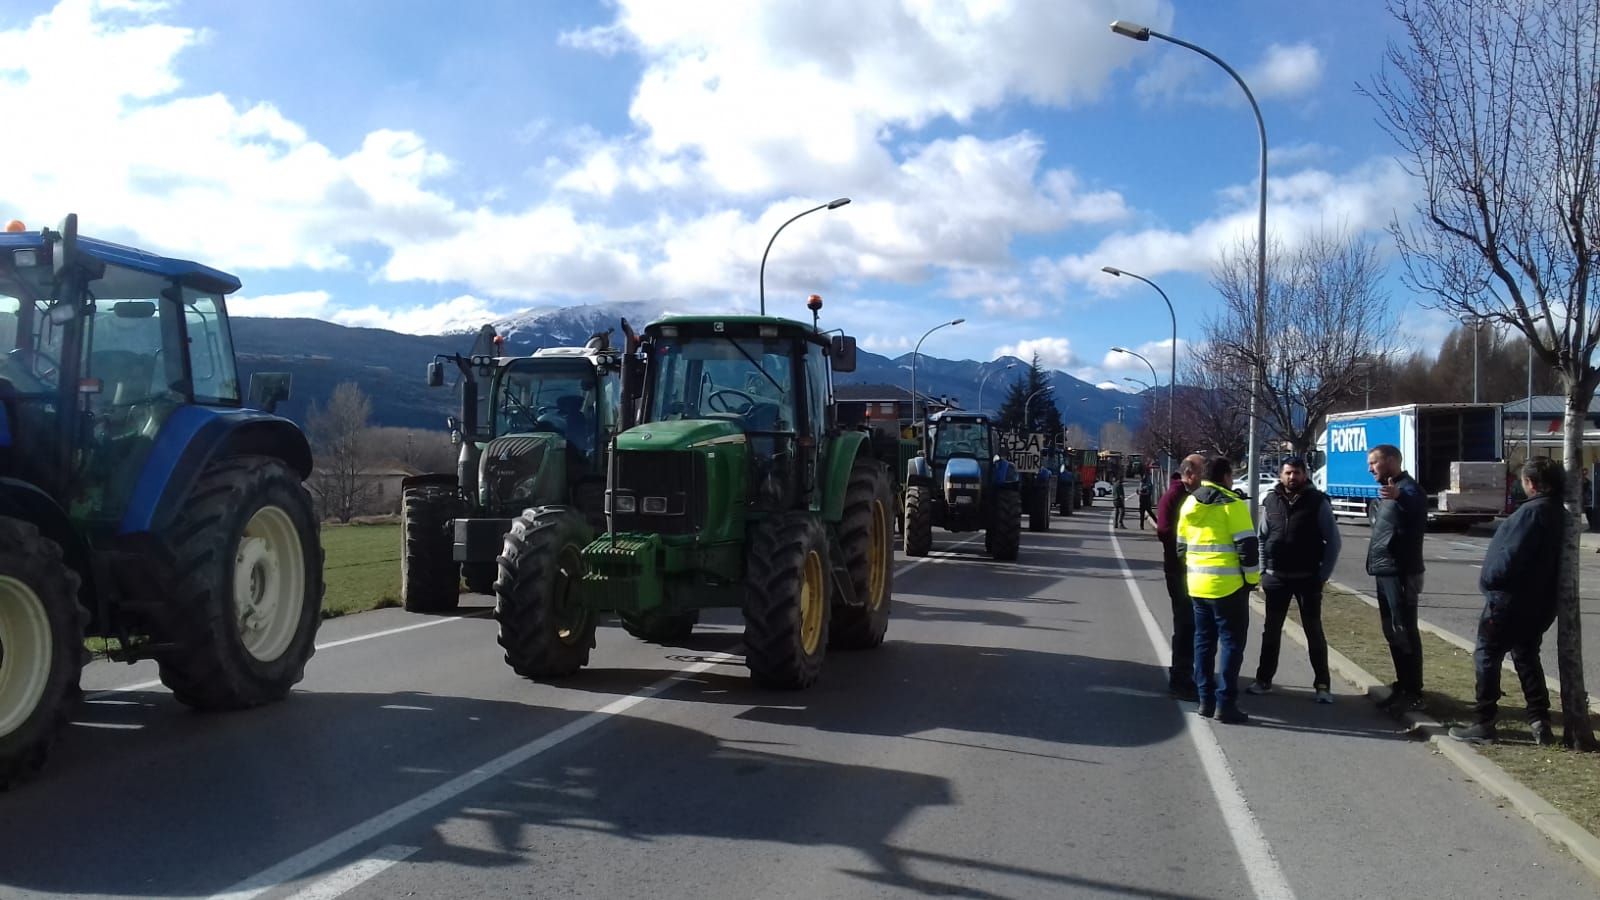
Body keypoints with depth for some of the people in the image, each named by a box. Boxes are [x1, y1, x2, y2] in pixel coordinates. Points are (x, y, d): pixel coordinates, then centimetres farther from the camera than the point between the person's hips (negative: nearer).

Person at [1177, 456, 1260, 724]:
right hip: (1227, 585, -7)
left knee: (1203, 641, 13)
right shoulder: (1232, 504, -10)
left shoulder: (1190, 503, 11)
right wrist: (1252, 578, -4)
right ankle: (1225, 703, -2)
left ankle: (1206, 699, 15)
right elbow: (1247, 544, -14)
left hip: (1197, 584, 7)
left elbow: (1182, 544, 17)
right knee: (1232, 642, 0)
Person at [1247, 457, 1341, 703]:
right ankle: (1263, 680, 19)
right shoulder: (1271, 501, 3)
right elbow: (1261, 538, 11)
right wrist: (1262, 571, 4)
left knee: (1314, 630, 3)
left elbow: (1333, 540, -4)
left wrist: (1323, 575, -8)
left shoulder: (1318, 501, -6)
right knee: (1271, 630, 10)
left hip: (1308, 577, -3)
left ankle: (1322, 685, 10)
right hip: (1276, 577, 3)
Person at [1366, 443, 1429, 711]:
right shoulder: (1390, 490, 17)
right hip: (1385, 572, 10)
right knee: (1392, 632, 15)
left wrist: (1399, 497, -57)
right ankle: (1402, 685, 24)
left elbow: (1417, 508, -38)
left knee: (1404, 632, -7)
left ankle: (1413, 693, -3)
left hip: (1400, 573, -10)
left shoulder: (1408, 488, -15)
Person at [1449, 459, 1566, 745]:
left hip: (1509, 600, -9)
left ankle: (1483, 723, 3)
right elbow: (1548, 558, 16)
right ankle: (1540, 722, 15)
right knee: (1527, 658, 18)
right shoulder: (1559, 515, 9)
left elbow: (1510, 555, -24)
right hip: (1539, 603, 9)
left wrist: (1488, 579, -9)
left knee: (1487, 657, 0)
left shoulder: (1532, 512, -21)